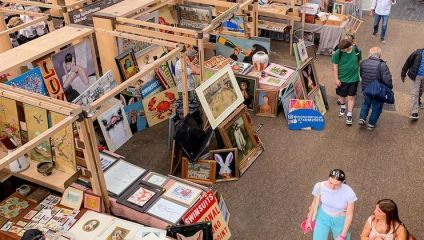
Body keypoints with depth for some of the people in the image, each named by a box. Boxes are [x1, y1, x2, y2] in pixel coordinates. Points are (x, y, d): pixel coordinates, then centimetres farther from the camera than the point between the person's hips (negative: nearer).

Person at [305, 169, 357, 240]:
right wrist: (309, 219, 8)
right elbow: (315, 203, -5)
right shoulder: (320, 186, -25)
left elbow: (349, 215, -16)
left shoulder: (349, 193, -29)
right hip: (323, 217, 1)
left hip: (340, 221, -1)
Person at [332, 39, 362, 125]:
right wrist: (336, 79, -11)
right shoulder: (338, 53, -18)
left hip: (354, 78, 0)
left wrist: (358, 73, 13)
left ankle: (349, 114, 20)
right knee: (341, 95, 19)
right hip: (341, 79, 0)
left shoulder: (357, 50, -13)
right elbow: (335, 67, -11)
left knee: (351, 97, 8)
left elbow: (359, 62, 5)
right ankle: (343, 106, 50)